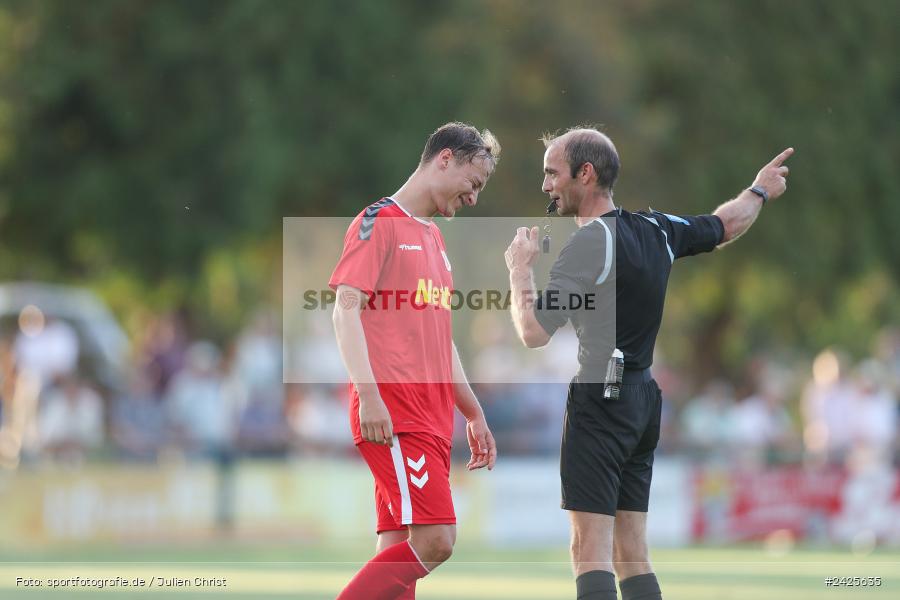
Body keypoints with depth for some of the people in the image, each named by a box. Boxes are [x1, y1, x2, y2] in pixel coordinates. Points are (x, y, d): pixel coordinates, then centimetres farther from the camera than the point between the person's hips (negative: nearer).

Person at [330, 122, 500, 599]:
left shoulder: (433, 238, 23)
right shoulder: (379, 222, -4)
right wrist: (369, 394, -24)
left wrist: (473, 413, 28)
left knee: (400, 550, 4)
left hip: (431, 417, 9)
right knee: (434, 540, -17)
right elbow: (346, 309, -13)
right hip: (393, 415, -9)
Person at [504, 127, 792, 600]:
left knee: (591, 551, -12)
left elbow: (533, 332, -18)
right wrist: (759, 191, 47)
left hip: (600, 399, -8)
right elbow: (725, 225, 28)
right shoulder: (657, 229, 8)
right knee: (632, 556, 10)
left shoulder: (588, 244, -15)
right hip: (643, 397, 8)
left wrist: (520, 267, -3)